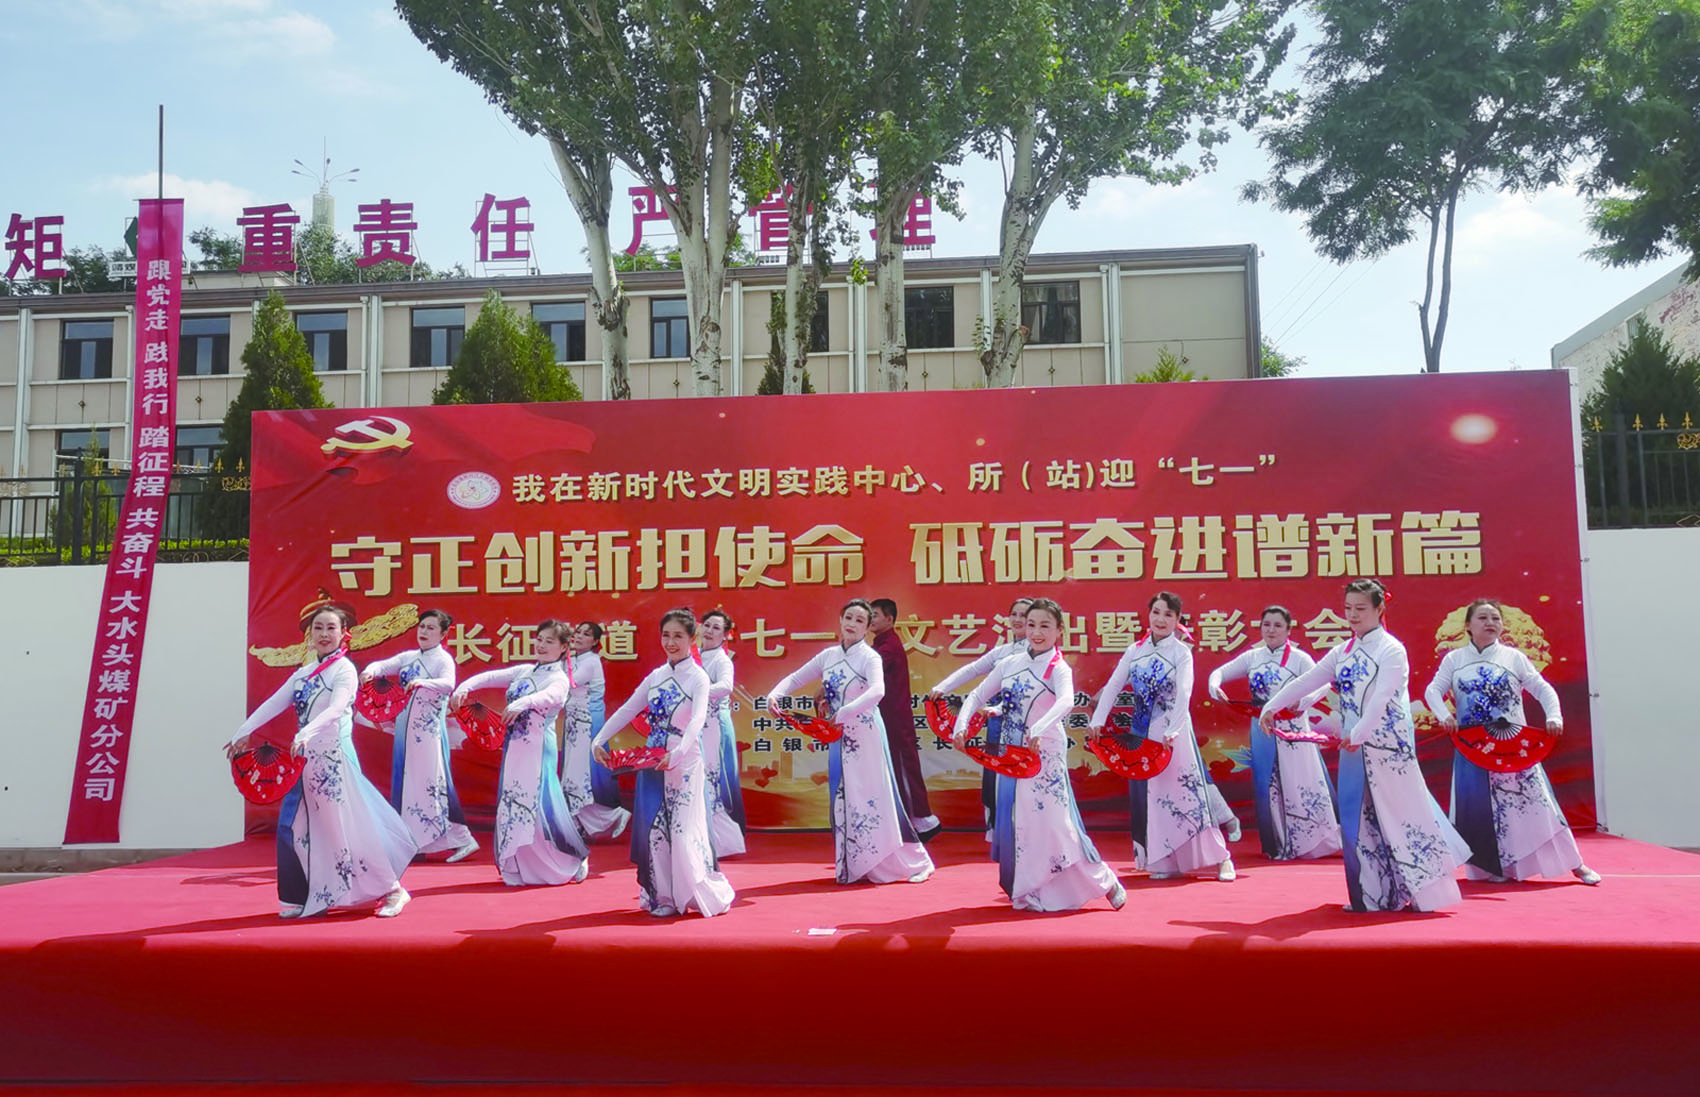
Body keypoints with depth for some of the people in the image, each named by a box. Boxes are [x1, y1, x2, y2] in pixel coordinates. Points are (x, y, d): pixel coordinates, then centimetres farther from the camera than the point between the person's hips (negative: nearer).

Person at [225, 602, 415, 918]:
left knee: (350, 826, -7)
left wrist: (306, 733, -36)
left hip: (334, 756, -7)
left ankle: (391, 890, 2)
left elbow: (336, 708, -23)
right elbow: (274, 703, 12)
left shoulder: (344, 669, -7)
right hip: (306, 757, 7)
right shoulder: (304, 673, 13)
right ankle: (303, 898, 19)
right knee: (294, 825, 6)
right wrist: (244, 732, 3)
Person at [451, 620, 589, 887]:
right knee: (511, 802, 9)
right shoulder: (524, 671, 14)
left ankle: (573, 863, 9)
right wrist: (464, 687, -6)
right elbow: (490, 677, 12)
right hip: (514, 745, 7)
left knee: (538, 805, -8)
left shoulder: (559, 678, -7)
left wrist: (522, 703, -45)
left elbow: (551, 696, -29)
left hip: (538, 747, -7)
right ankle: (519, 868, 22)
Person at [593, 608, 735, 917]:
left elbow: (697, 720, -22)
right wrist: (599, 740, 0)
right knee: (653, 829, 5)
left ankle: (710, 895, 8)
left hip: (685, 762, -5)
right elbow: (627, 710, 12)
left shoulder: (698, 678, -6)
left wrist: (677, 752, -37)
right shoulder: (656, 676, 11)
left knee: (684, 833, -7)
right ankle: (662, 897, 16)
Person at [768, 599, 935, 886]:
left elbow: (877, 691, -28)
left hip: (865, 737, -6)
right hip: (838, 738, 6)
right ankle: (852, 865, 22)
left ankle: (912, 862, 9)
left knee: (873, 799, -4)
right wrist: (775, 694, -6)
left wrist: (843, 713, -34)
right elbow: (796, 678, 13)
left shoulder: (869, 657, -10)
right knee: (843, 800, 10)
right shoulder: (828, 656, 8)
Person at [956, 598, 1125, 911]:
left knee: (1053, 819, -8)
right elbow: (978, 695, 9)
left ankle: (1104, 882, 7)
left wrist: (1039, 729, -44)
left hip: (1045, 754, -5)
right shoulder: (1009, 664, 8)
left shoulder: (1058, 668, -8)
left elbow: (1066, 701, -28)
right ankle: (1026, 891, 23)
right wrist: (962, 724, -8)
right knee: (1014, 820, 9)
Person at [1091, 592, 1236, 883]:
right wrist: (1098, 720, -10)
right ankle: (1164, 862, 14)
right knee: (1148, 794, 4)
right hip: (1142, 731, 4)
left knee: (1186, 791, -5)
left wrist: (1172, 732, -29)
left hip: (1172, 732, -4)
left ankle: (1220, 858, 6)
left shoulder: (1182, 653, -4)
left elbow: (1184, 695, -16)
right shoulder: (1134, 651, 7)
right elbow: (1112, 686, 3)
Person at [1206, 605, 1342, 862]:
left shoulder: (1299, 658, -3)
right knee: (1268, 786, 5)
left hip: (1292, 731, -3)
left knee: (1301, 784, -3)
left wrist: (1301, 701, -29)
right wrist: (1215, 687, -10)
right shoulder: (1252, 657, 6)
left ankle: (1319, 840, 11)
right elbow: (1220, 672, 12)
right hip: (1262, 731, 3)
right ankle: (1278, 845, 16)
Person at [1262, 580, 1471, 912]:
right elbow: (1306, 681, 10)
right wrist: (1272, 706, 1)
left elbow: (1381, 698, -18)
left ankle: (1424, 893, 9)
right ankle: (1374, 895, 17)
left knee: (1400, 814, -3)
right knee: (1359, 818, 8)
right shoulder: (1342, 652, 12)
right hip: (1353, 748, 6)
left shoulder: (1392, 650, -8)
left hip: (1387, 748, -6)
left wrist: (1358, 734, -26)